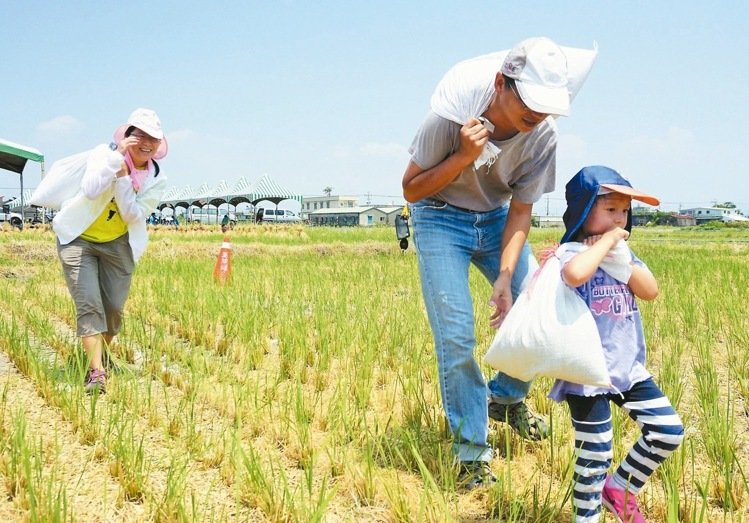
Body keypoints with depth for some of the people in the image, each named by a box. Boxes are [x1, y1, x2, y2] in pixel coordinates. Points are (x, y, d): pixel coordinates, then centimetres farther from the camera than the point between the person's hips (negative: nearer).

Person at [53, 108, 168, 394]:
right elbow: (90, 190, -31)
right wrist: (117, 156, -34)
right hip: (78, 239, -3)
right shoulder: (105, 154, -14)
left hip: (117, 244, 3)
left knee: (114, 308, 4)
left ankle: (98, 353, 32)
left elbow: (133, 215, -18)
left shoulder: (157, 180, -7)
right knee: (89, 304, -15)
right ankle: (96, 371, -19)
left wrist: (123, 176, -26)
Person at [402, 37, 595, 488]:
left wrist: (506, 275, -22)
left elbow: (521, 210, -10)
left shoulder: (542, 136, -18)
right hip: (441, 218, -4)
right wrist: (463, 156, -33)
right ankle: (472, 450, 1)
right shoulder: (451, 115, -28)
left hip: (497, 218, 4)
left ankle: (506, 398, 23)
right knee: (456, 336, -12)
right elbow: (411, 189, -17)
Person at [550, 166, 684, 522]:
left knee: (668, 431, 8)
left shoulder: (622, 253, 10)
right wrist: (605, 241, -25)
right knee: (595, 456, 2)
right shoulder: (571, 253, -14)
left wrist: (621, 260, -14)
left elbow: (651, 291, -2)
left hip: (629, 368, 7)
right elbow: (574, 274, -39)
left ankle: (620, 487, 26)